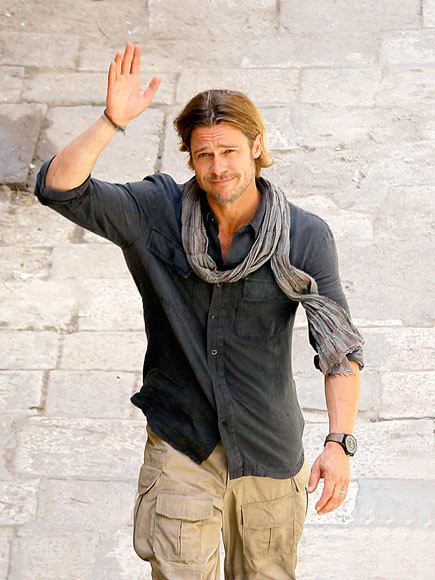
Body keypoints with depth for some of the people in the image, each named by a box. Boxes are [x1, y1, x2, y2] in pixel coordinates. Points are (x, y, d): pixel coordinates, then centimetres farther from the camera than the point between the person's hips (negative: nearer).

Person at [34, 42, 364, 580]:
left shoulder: (305, 237, -11)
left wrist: (339, 442, -22)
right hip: (180, 442, 0)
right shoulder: (156, 211, -8)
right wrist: (113, 120, -29)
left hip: (270, 452, 1)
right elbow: (58, 188, -16)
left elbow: (339, 346, -12)